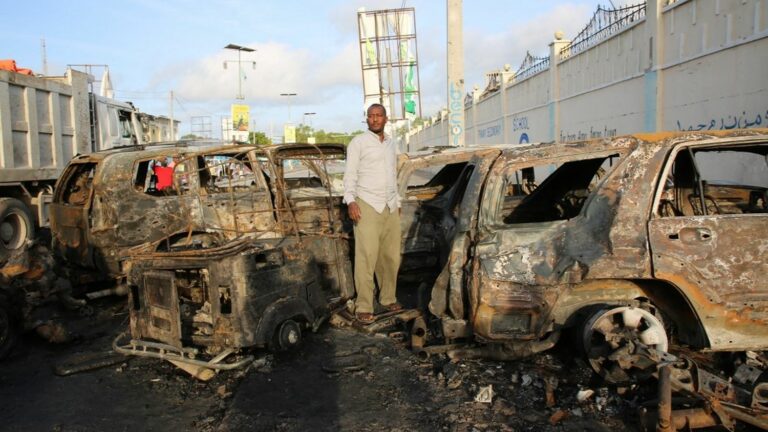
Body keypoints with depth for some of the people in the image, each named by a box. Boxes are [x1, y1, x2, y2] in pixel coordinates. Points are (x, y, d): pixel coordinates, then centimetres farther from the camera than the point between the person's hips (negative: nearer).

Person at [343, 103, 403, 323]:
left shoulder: (391, 144, 19)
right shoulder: (359, 142, 0)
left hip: (391, 207, 6)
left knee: (390, 256, 5)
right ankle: (363, 308, -6)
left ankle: (388, 299, 18)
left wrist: (397, 202, 21)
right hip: (367, 206, -6)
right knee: (366, 257, -9)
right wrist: (350, 201, -16)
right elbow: (350, 174, -5)